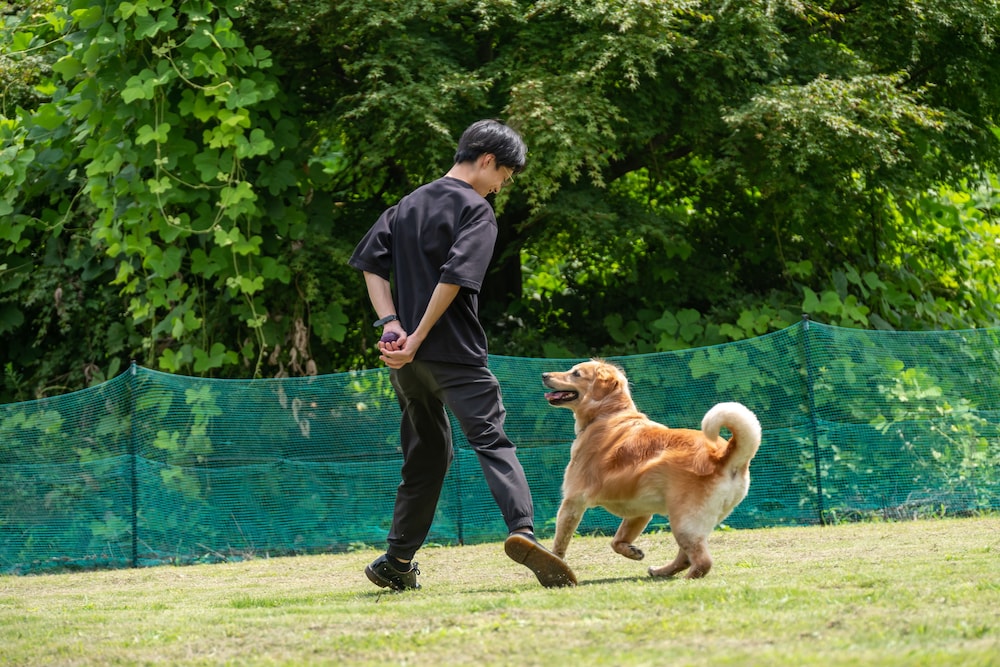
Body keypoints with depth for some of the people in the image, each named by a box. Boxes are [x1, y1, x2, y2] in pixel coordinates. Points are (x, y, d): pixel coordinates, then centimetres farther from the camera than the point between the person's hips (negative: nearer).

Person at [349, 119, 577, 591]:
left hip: (406, 359, 7)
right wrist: (416, 340, -14)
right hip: (454, 353, -7)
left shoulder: (408, 204, 18)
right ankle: (522, 529, -36)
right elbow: (454, 278, -17)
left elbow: (370, 263, 10)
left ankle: (397, 562, 19)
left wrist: (390, 323, 0)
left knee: (426, 454, 17)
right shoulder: (476, 210, -5)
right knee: (491, 438, -14)